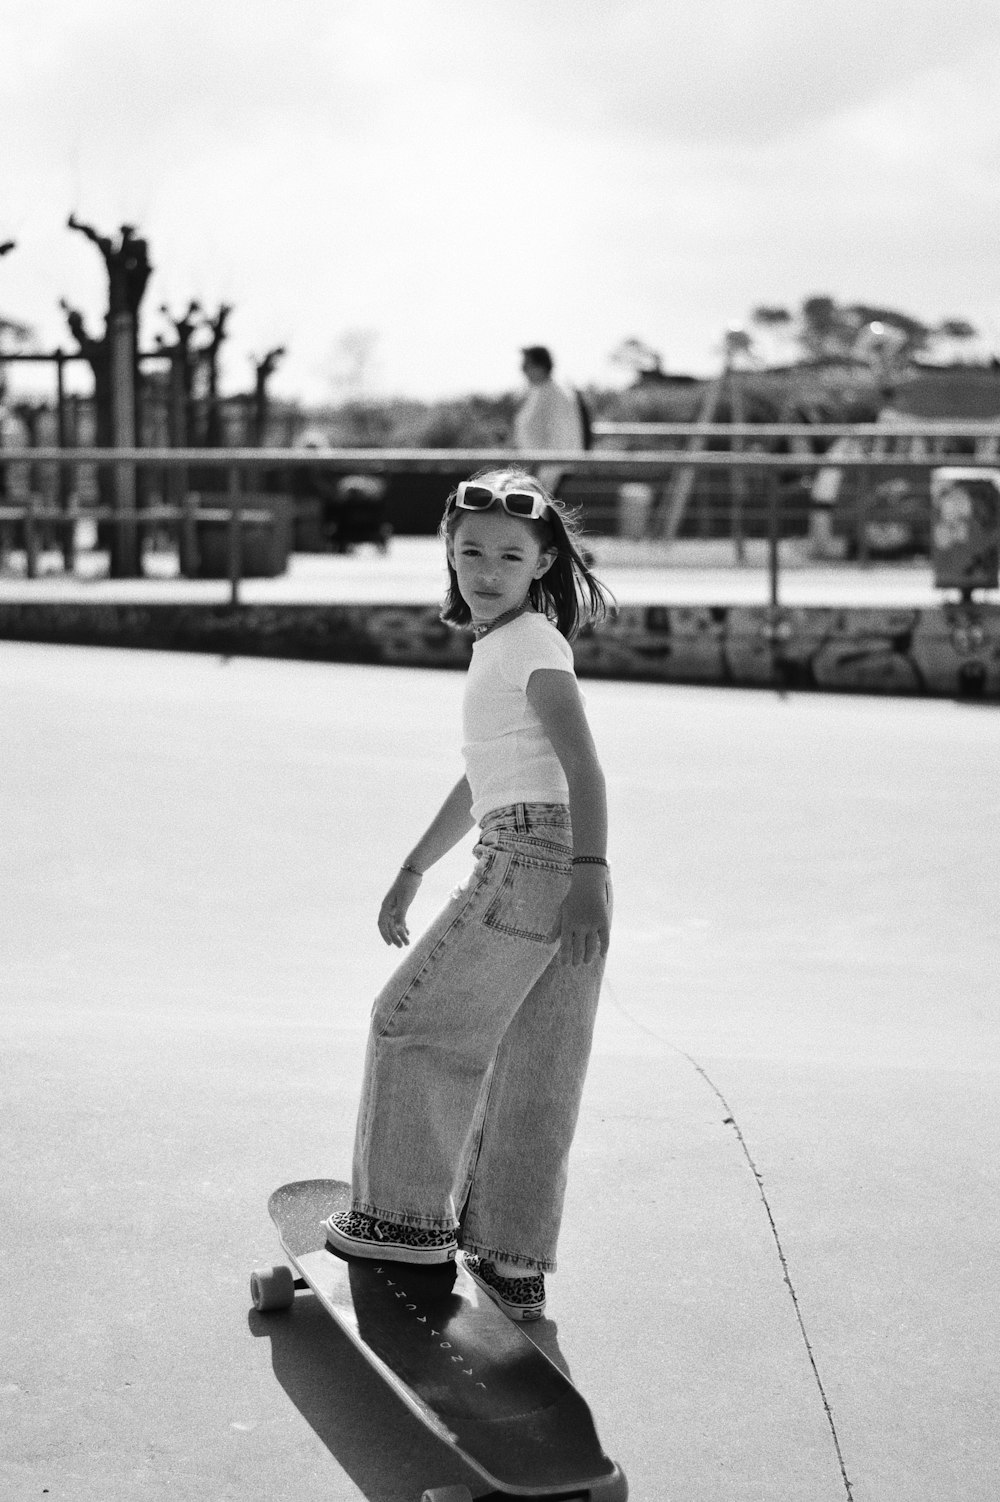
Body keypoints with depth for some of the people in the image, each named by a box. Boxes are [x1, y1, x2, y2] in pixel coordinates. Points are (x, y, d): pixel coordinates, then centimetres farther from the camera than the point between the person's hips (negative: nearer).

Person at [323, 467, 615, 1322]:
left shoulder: (531, 643, -7)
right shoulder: (503, 645, 21)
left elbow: (583, 765, -18)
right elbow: (484, 778, 30)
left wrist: (588, 875, -29)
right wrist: (411, 872, 34)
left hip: (530, 860, -9)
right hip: (563, 869, 9)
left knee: (414, 1024, 4)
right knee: (533, 1074, 10)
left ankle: (410, 1215, 14)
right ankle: (514, 1260, 15)